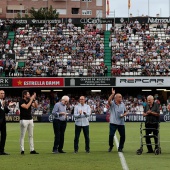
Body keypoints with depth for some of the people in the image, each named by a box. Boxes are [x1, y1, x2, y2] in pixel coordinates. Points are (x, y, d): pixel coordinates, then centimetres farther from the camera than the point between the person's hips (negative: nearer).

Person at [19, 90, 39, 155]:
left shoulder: (29, 100, 9)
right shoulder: (21, 101, -11)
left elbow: (36, 106, 4)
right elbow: (26, 107, -27)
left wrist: (34, 99, -7)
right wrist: (31, 99, -23)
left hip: (30, 120, 7)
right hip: (24, 120, -7)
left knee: (31, 135, 8)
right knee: (22, 135, -3)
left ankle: (32, 150, 11)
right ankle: (22, 150, 0)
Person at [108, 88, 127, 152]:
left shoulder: (122, 104, 10)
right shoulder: (112, 103, -4)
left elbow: (125, 112, 18)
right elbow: (109, 101, -27)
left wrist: (124, 114, -5)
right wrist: (112, 94, -36)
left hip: (121, 123, 4)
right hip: (113, 122, -4)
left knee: (123, 136, 3)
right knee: (111, 135, -10)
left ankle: (120, 148, 19)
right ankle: (110, 146, 13)